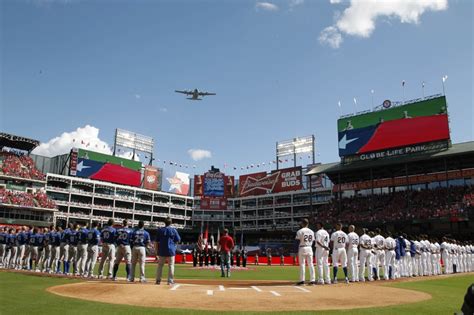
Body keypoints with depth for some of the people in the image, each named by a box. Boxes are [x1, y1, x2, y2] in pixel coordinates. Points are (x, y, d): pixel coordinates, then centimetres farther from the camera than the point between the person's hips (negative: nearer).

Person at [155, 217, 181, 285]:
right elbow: (178, 240, 0)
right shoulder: (173, 230, -3)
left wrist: (157, 250, 9)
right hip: (171, 250, -2)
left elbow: (156, 242, 3)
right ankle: (170, 281, 2)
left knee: (160, 265, 11)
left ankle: (158, 280, 12)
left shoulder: (160, 230, 3)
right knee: (171, 265, 3)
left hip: (162, 251, 2)